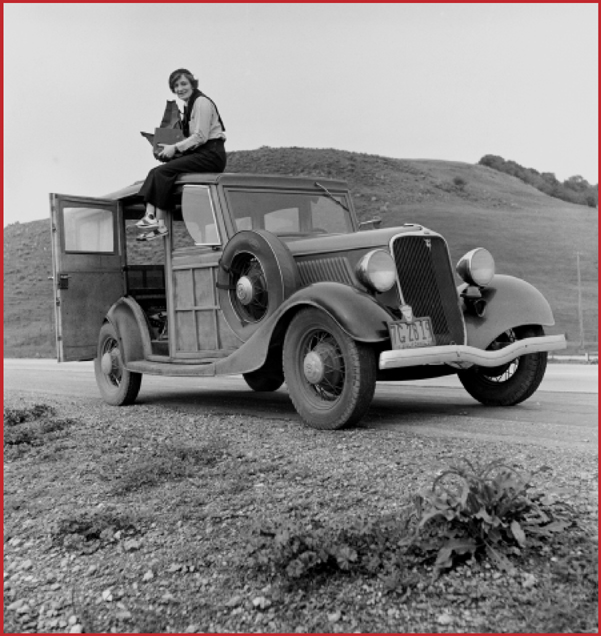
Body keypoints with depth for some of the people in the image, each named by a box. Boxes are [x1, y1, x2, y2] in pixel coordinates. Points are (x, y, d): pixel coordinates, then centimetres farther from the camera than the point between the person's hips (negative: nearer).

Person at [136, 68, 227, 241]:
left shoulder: (202, 102, -8)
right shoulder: (188, 105, 20)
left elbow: (200, 137, -16)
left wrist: (176, 148, -14)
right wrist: (170, 147, 6)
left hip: (211, 155, -9)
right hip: (199, 154, 9)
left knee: (163, 171, -21)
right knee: (156, 171, -6)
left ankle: (159, 223, -18)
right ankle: (150, 214, -18)